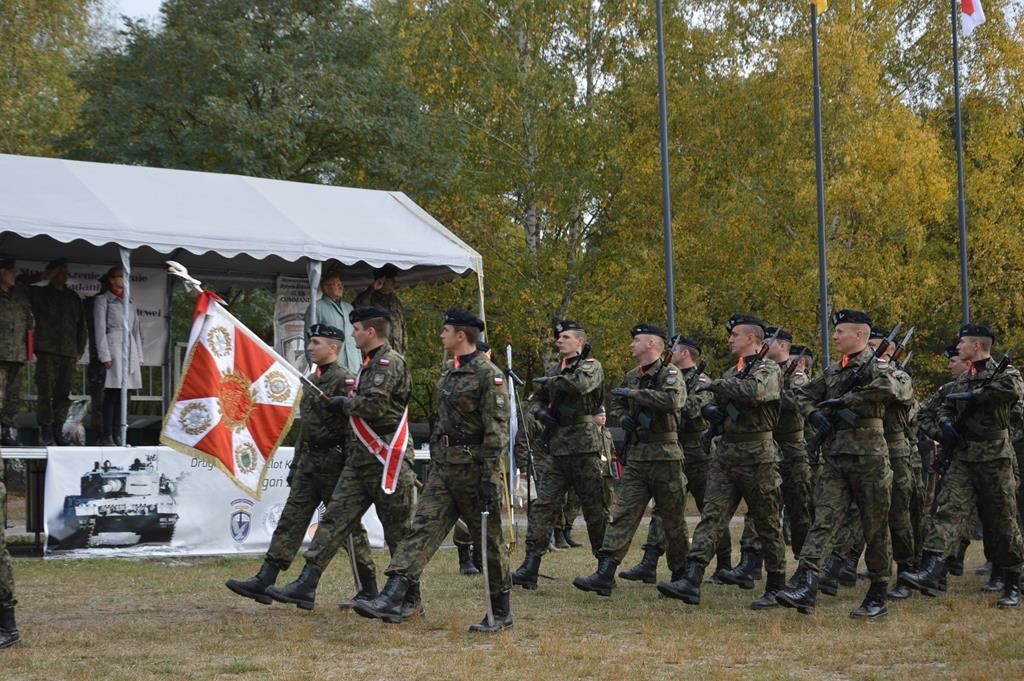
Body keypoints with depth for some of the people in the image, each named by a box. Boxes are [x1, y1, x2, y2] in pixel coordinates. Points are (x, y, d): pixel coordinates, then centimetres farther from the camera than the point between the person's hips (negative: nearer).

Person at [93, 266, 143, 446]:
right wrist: (105, 356, -11)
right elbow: (100, 329, -3)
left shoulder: (129, 303, 21)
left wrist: (139, 356, 13)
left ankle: (117, 436, 3)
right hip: (113, 347, -6)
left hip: (130, 348, 6)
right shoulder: (103, 300, 4)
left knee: (121, 395, 2)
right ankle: (107, 436, -9)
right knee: (111, 395, -9)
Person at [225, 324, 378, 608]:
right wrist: (295, 464, 20)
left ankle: (369, 590, 9)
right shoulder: (312, 380, 16)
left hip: (333, 464, -9)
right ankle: (264, 582, -1)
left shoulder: (344, 380, -12)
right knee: (290, 521, 2)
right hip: (309, 464, 9)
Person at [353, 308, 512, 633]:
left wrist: (489, 477, -22)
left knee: (490, 541, 3)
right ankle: (391, 600, -15)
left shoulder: (489, 375, -14)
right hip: (443, 466, 8)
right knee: (422, 528, -5)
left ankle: (501, 613, 15)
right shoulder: (448, 371, 13)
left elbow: (497, 431, -18)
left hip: (474, 468, -8)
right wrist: (436, 457, 22)